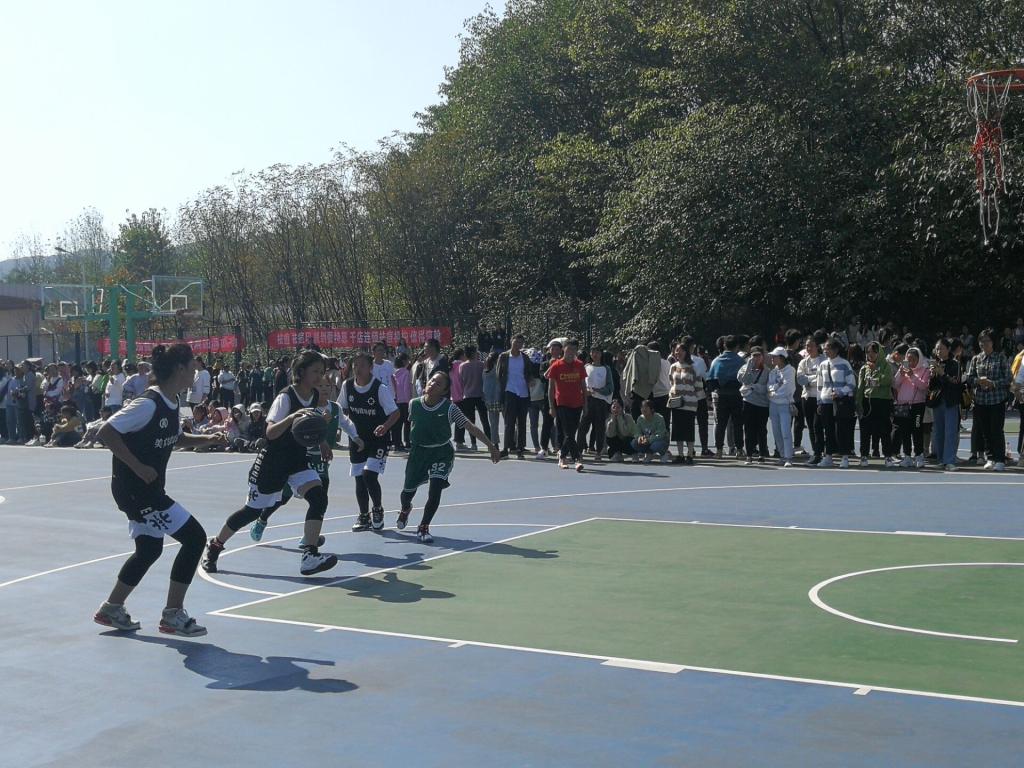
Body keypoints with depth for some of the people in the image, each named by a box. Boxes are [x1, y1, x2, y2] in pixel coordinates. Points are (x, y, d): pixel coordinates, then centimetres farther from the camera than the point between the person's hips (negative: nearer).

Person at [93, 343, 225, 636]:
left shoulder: (171, 403, 6)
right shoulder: (148, 403, -22)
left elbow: (174, 437, 23)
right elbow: (106, 433, -26)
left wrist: (206, 439, 7)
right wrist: (138, 467, -25)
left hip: (148, 489, 10)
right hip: (135, 488, -10)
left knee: (150, 548, 20)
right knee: (194, 536, -9)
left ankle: (111, 609, 35)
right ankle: (172, 615, 0)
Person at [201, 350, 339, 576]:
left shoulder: (315, 396, 0)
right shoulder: (285, 397, -21)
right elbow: (271, 432, -32)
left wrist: (321, 442, 9)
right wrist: (292, 417, -47)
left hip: (298, 459, 6)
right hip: (273, 460, -6)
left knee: (319, 497, -18)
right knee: (253, 510, 6)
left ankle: (309, 556, -20)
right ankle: (214, 546, 29)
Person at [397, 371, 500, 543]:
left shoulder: (449, 408, -17)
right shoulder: (414, 404, -10)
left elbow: (471, 427, -19)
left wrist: (490, 445, -23)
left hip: (441, 453, -2)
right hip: (418, 451, 2)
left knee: (435, 489, -19)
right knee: (407, 492, 11)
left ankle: (423, 528, 2)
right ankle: (405, 509, 51)